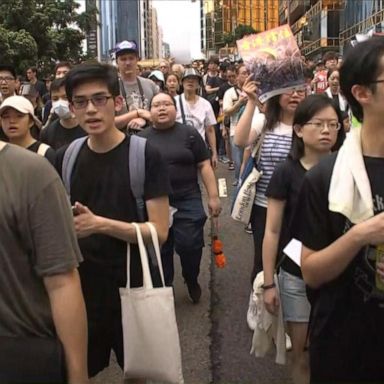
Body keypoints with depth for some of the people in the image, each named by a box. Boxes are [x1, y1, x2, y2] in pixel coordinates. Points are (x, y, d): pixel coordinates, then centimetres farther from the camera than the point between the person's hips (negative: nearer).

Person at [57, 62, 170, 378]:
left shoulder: (145, 156, -12)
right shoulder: (64, 158, 0)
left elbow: (159, 232, -15)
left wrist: (100, 224, -26)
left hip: (132, 286, -3)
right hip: (80, 285, 3)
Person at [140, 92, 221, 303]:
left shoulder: (189, 133, 0)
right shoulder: (142, 138, 3)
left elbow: (204, 166, 1)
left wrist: (213, 196, -4)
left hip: (187, 201, -1)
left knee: (189, 246, -1)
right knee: (160, 251, 9)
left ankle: (192, 281, 28)